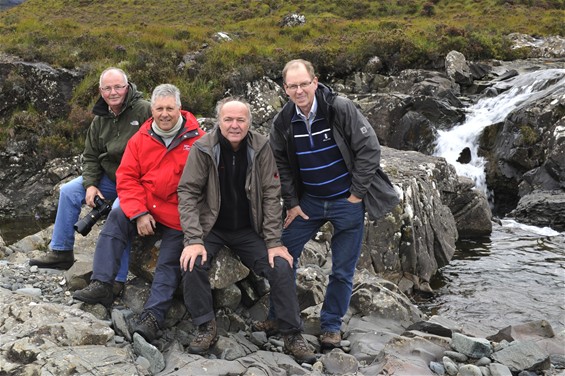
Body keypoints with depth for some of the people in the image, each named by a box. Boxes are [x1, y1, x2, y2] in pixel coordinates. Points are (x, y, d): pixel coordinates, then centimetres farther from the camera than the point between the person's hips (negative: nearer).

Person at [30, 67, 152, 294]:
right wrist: (90, 185, -3)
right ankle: (61, 252, 12)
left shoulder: (144, 110, -15)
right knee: (69, 191, 2)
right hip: (109, 178, 8)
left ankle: (116, 279, -23)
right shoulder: (100, 120, 8)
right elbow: (90, 156, 13)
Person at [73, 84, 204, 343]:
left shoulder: (197, 139, -8)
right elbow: (127, 178, 0)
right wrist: (139, 213, -12)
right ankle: (101, 285, -19)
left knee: (169, 264, -7)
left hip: (179, 218, -3)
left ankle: (152, 316, -4)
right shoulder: (140, 139, 3)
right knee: (116, 219, -18)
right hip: (146, 208, 3)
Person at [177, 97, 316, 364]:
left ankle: (293, 336, 1)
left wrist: (274, 242, -13)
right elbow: (188, 192, -14)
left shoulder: (260, 147, -9)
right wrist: (194, 240, -23)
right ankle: (205, 327, -5)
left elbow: (271, 195, -8)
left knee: (281, 267, -16)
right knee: (192, 264, -27)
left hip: (249, 230, 1)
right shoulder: (203, 148, -13)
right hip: (211, 228, -1)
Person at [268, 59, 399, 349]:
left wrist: (357, 195, -13)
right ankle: (277, 315, 22)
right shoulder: (283, 122, -4)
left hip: (347, 202, -3)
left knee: (342, 270, 4)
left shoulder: (341, 109, -16)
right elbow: (280, 165, 7)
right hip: (308, 201, 4)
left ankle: (331, 324, 22)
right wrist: (291, 203, 3)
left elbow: (369, 149, -14)